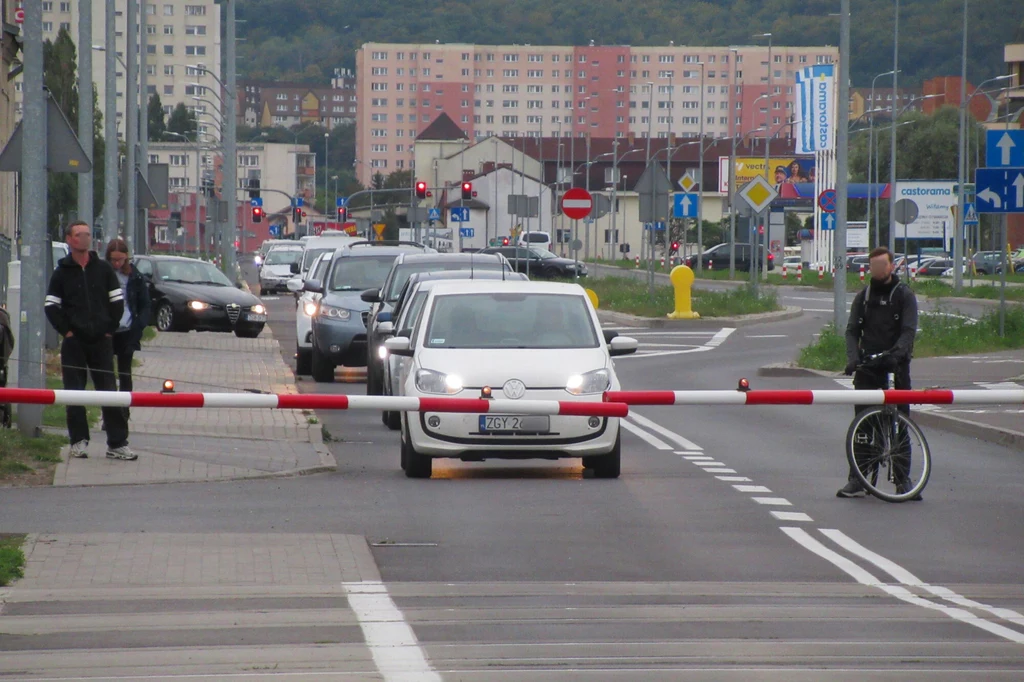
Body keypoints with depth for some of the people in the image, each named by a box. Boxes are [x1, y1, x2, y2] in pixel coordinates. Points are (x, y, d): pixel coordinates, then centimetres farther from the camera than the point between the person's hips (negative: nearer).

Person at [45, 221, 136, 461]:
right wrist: (66, 331, -6)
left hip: (101, 341, 1)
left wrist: (110, 329, 2)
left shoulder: (103, 269, 8)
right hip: (73, 342, -1)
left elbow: (118, 301, 10)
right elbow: (51, 306, 3)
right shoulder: (62, 273, 5)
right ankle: (78, 441, 8)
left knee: (109, 391, -2)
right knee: (74, 393, 0)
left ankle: (117, 443, -2)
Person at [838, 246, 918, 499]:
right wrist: (853, 357, -13)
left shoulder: (904, 295, 1)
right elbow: (852, 330, 6)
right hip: (868, 365, 2)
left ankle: (903, 478, 5)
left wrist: (896, 353, -28)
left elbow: (908, 331, -10)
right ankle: (856, 480, 0)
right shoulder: (863, 296, 11)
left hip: (896, 364, -2)